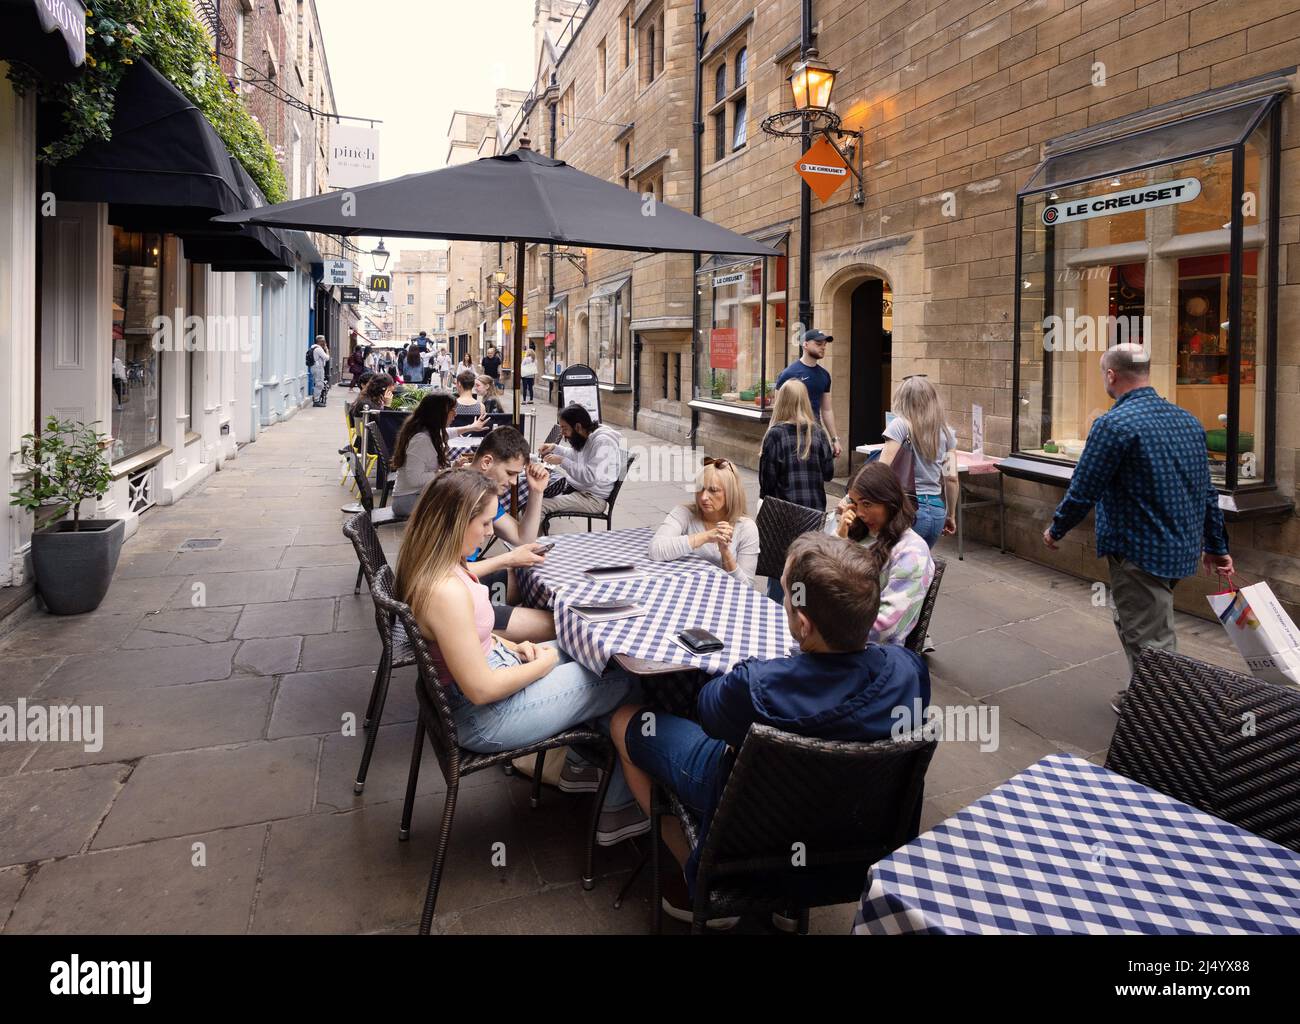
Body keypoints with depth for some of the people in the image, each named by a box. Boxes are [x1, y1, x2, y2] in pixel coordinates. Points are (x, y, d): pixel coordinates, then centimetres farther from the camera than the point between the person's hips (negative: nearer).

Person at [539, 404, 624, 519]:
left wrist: (562, 461, -25)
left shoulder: (603, 442, -23)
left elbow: (590, 477, -31)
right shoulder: (588, 436, 5)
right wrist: (555, 448, 11)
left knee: (539, 506, -23)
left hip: (593, 498, -10)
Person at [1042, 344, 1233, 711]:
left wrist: (1056, 530, 2)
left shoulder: (1114, 425, -17)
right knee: (1128, 618, 24)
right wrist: (1216, 545, 21)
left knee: (1151, 644, 3)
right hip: (1182, 551, 9)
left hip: (1140, 554, -9)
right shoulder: (1188, 420, 8)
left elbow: (1083, 491, -15)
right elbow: (1207, 491, 13)